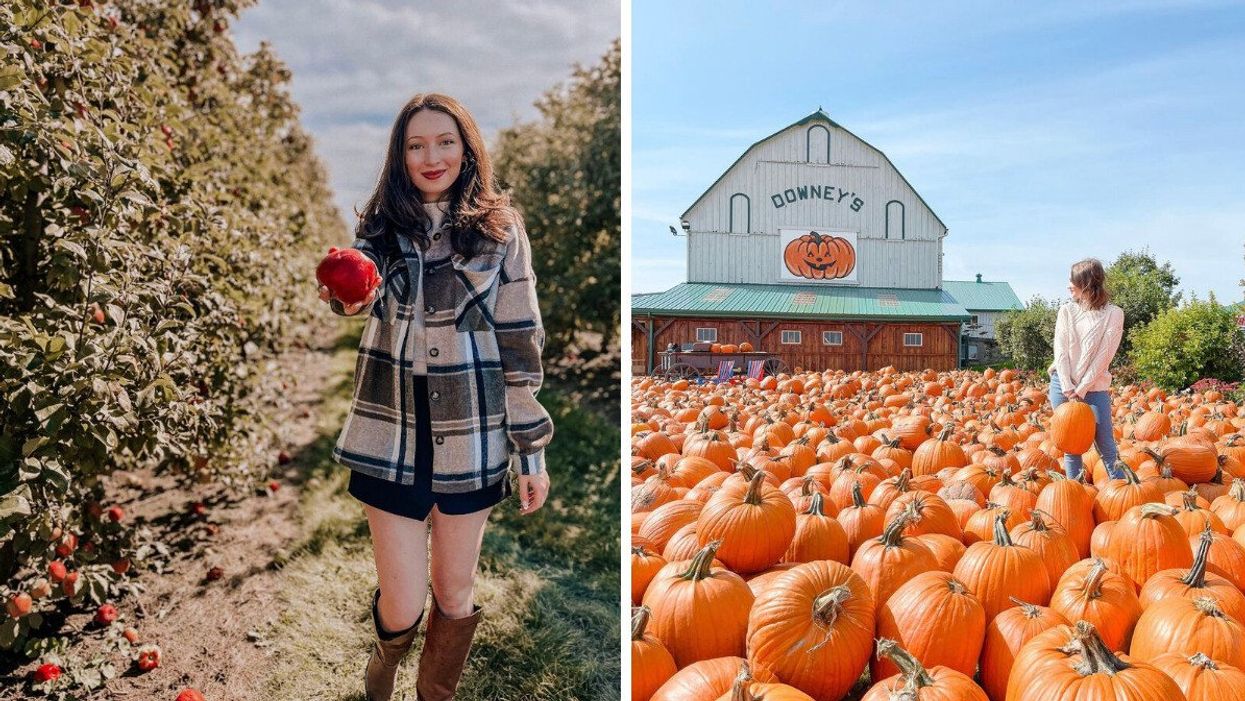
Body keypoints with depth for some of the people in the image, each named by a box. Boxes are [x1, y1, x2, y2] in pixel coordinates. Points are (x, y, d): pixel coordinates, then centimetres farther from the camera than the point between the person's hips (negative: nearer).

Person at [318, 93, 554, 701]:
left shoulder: (500, 230, -3)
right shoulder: (381, 227, 3)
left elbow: (521, 343, -2)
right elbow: (363, 289, -17)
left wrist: (531, 452, -2)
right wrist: (350, 295, -42)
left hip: (471, 439, 0)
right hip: (392, 437, 1)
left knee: (455, 595, 13)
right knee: (402, 606, 7)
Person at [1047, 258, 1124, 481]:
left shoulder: (1114, 313, -3)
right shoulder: (1067, 310, 6)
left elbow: (1104, 355, -8)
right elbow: (1060, 352, 0)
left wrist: (1082, 388, -13)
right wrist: (1068, 388, -10)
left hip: (1095, 387, -3)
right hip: (1064, 385, 3)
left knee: (1106, 446, -2)